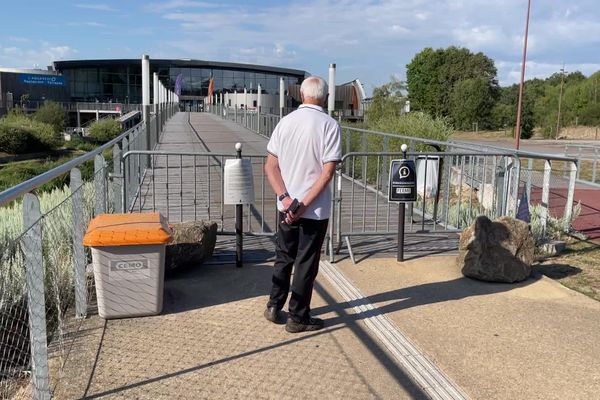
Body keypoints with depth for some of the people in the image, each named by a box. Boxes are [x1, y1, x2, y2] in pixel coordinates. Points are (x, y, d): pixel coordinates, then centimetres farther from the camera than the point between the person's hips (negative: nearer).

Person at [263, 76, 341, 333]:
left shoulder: (286, 121, 0)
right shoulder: (330, 125, -11)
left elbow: (270, 166, -4)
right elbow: (328, 172, -17)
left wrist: (285, 198, -11)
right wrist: (304, 204, -14)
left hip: (286, 206, 4)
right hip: (316, 209, -4)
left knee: (283, 258, 21)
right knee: (306, 263, 8)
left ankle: (274, 307, 29)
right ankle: (298, 318, 19)